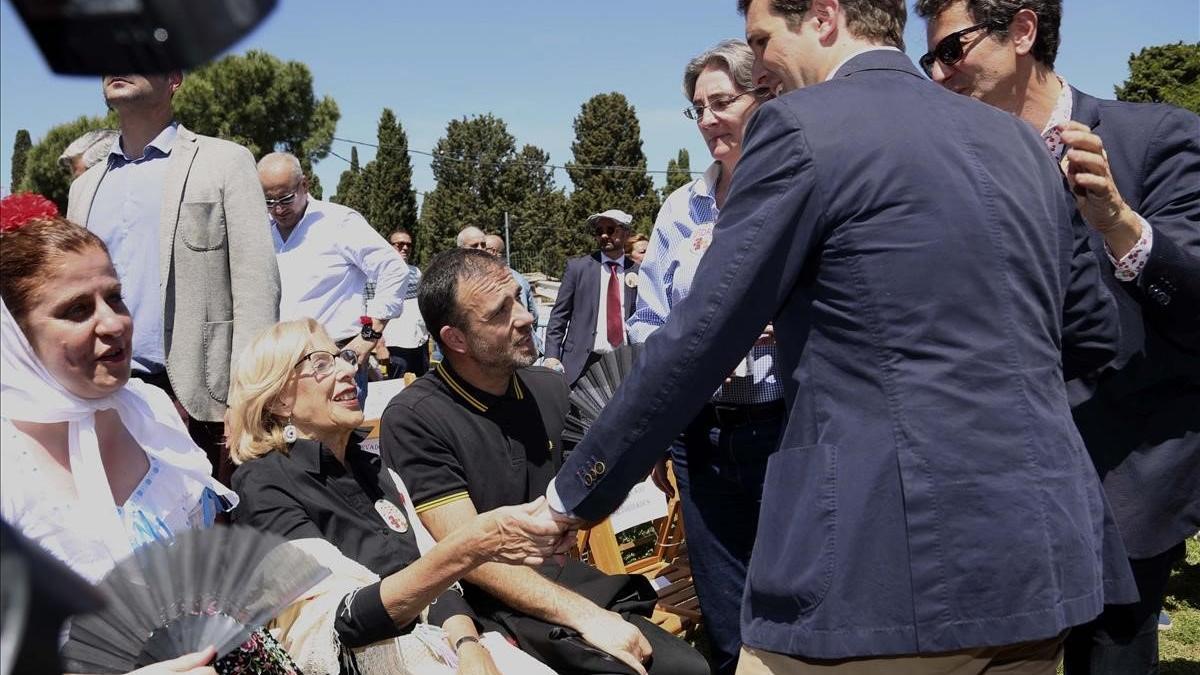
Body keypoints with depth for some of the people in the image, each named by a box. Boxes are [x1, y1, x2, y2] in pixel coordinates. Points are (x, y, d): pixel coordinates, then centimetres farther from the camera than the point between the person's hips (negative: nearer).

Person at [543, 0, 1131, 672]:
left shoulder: (803, 126, -7)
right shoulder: (1017, 140, 13)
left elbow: (695, 343, -7)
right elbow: (1091, 332, 19)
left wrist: (573, 496, 3)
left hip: (893, 560, -7)